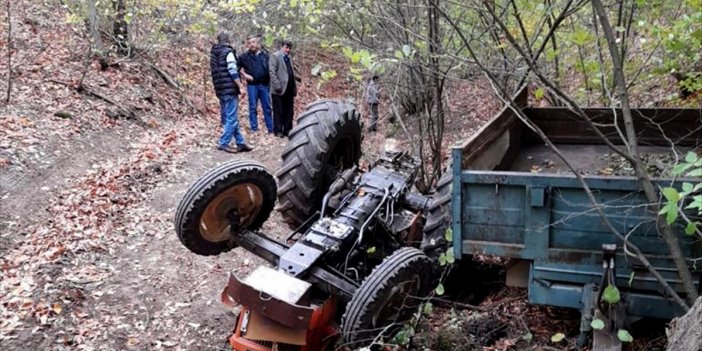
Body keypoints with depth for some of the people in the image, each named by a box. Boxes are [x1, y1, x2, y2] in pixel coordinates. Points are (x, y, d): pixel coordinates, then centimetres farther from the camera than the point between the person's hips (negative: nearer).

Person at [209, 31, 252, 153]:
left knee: (228, 118, 10)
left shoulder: (213, 54, 15)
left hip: (220, 90, 9)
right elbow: (233, 71, -15)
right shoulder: (228, 52, -9)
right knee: (232, 118, -5)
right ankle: (223, 143, -6)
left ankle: (240, 143, 15)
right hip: (230, 89, -9)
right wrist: (241, 87, -12)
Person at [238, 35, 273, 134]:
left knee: (267, 108, 5)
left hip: (264, 85, 1)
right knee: (253, 107, 2)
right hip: (252, 85, -1)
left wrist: (271, 83, 3)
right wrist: (244, 74, -6)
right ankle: (254, 129, 8)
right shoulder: (244, 56, 5)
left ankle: (271, 129, 12)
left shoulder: (265, 56, 10)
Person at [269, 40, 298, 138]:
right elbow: (272, 72, -10)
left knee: (289, 111, 8)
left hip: (289, 89, 7)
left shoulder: (289, 58, 21)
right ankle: (278, 131, 6)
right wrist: (277, 85, -18)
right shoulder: (275, 56, -3)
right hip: (279, 90, -7)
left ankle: (288, 130, 15)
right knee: (278, 111, 0)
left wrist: (295, 83, 10)